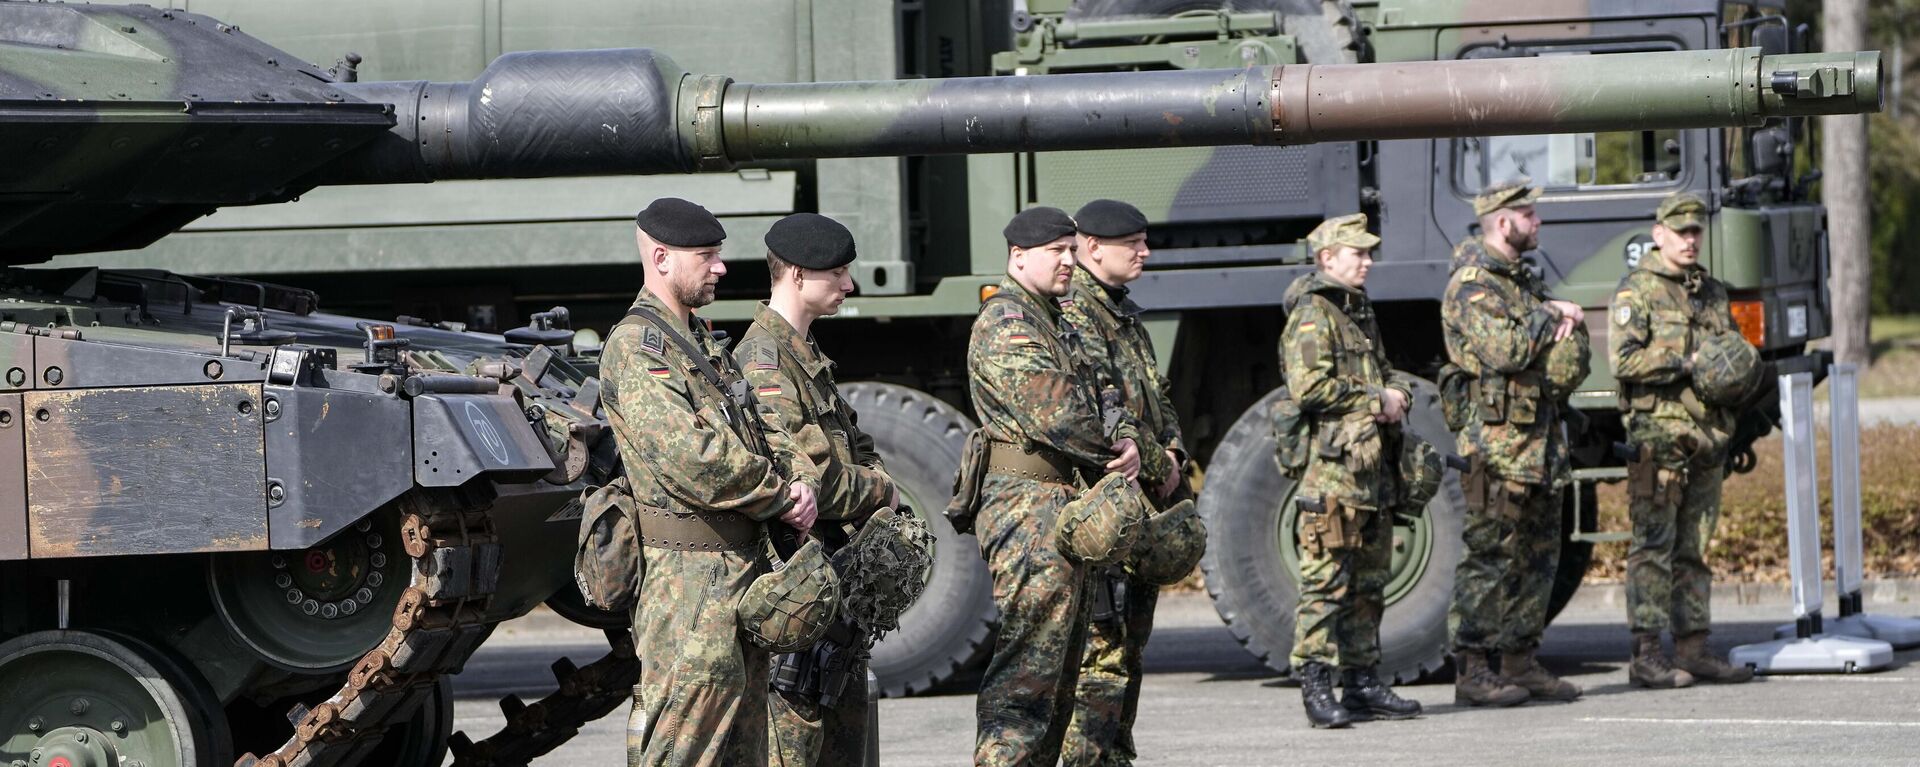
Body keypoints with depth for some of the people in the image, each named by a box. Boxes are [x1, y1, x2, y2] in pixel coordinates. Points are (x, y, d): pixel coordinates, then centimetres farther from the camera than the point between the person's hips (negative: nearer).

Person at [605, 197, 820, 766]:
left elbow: (756, 429, 18)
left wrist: (798, 478, -4)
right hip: (691, 572, -10)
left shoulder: (703, 344, 20)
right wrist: (779, 498, -12)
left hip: (743, 567, 10)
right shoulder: (636, 347, -12)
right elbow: (690, 458, -22)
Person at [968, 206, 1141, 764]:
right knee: (1028, 665, -15)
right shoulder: (1006, 323, -11)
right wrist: (1116, 450, -6)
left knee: (1060, 668, 13)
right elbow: (1053, 412, -20)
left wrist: (1121, 442, -1)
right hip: (1030, 506, -11)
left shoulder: (1049, 322, 22)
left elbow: (1088, 404, 21)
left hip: (1064, 509, 11)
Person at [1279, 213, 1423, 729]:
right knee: (1326, 582, -9)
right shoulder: (1313, 315, -9)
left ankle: (1363, 683, 17)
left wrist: (1398, 392, 4)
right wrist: (1376, 400, -13)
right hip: (1332, 469, -9)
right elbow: (1310, 388, -20)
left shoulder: (1360, 311, 21)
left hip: (1374, 469, 9)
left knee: (1369, 583, 12)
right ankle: (1316, 689, -8)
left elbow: (1385, 372, 28)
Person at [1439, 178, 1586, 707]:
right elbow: (1504, 351, -24)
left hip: (1540, 440, 10)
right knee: (1490, 555, -8)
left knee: (1538, 557, 11)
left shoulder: (1522, 279, 19)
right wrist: (1546, 317, -9)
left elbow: (1575, 348, 20)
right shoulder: (1472, 285, -11)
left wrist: (1566, 322, -2)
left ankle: (1522, 663, 17)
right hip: (1498, 443, -10)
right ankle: (1472, 671, -6)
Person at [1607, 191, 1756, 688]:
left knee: (1694, 548, 9)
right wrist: (1687, 363, -16)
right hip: (1657, 432, -7)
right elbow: (1624, 359, -13)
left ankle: (1693, 650, 13)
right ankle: (1647, 655, -10)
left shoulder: (1712, 292, 18)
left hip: (1707, 435, 7)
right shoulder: (1637, 291, -3)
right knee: (1654, 544, -9)